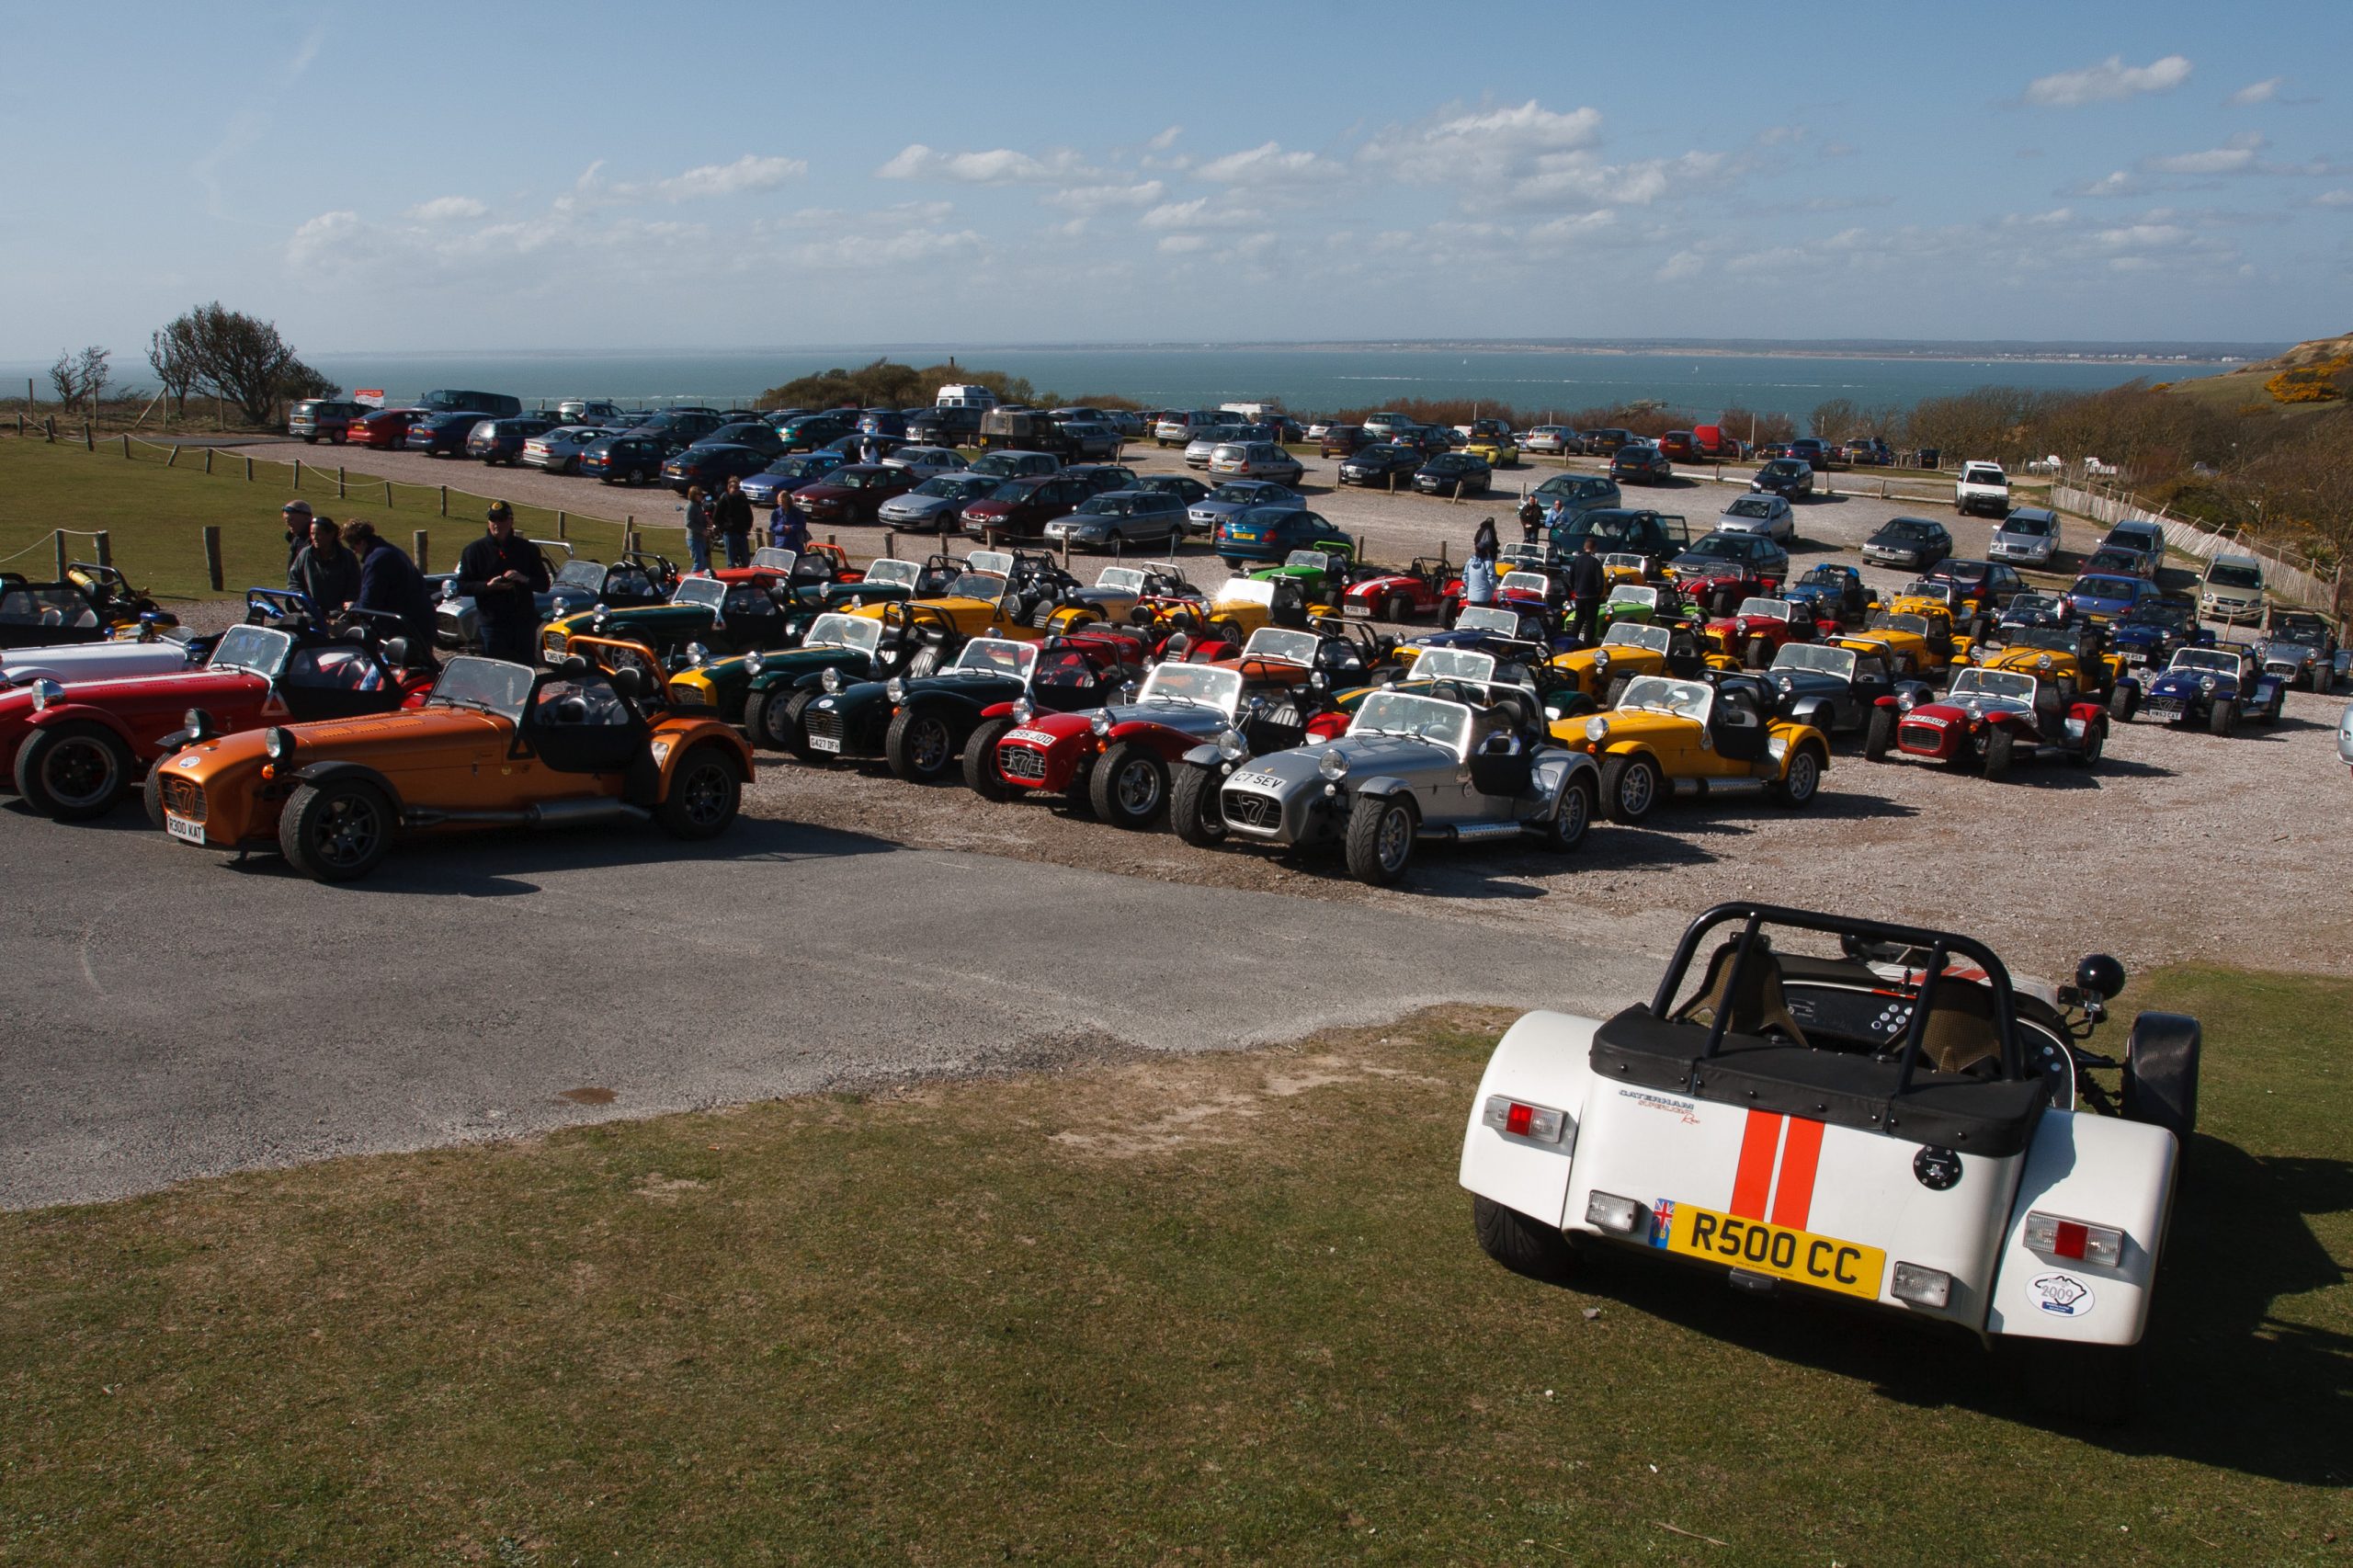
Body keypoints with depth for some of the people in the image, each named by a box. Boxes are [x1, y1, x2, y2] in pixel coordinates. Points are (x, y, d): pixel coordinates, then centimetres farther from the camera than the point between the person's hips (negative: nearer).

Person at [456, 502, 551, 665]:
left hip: (524, 622, 2)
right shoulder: (475, 550, 5)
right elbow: (462, 586, 3)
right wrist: (488, 586, -15)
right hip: (492, 624, -2)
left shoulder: (528, 549, 9)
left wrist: (524, 579, -12)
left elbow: (544, 585, 8)